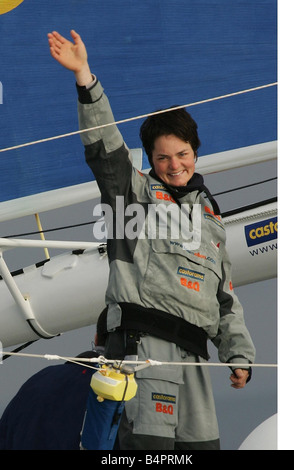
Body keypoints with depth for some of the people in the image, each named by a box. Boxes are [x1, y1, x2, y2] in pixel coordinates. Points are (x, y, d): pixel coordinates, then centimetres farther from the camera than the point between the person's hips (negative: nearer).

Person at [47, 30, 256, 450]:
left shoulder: (211, 216, 25)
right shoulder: (137, 191, 12)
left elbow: (225, 297, 25)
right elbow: (103, 141, -4)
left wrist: (239, 354, 16)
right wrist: (83, 74, -15)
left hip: (193, 352, 6)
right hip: (142, 340, -6)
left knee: (202, 442, 1)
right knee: (149, 438, -19)